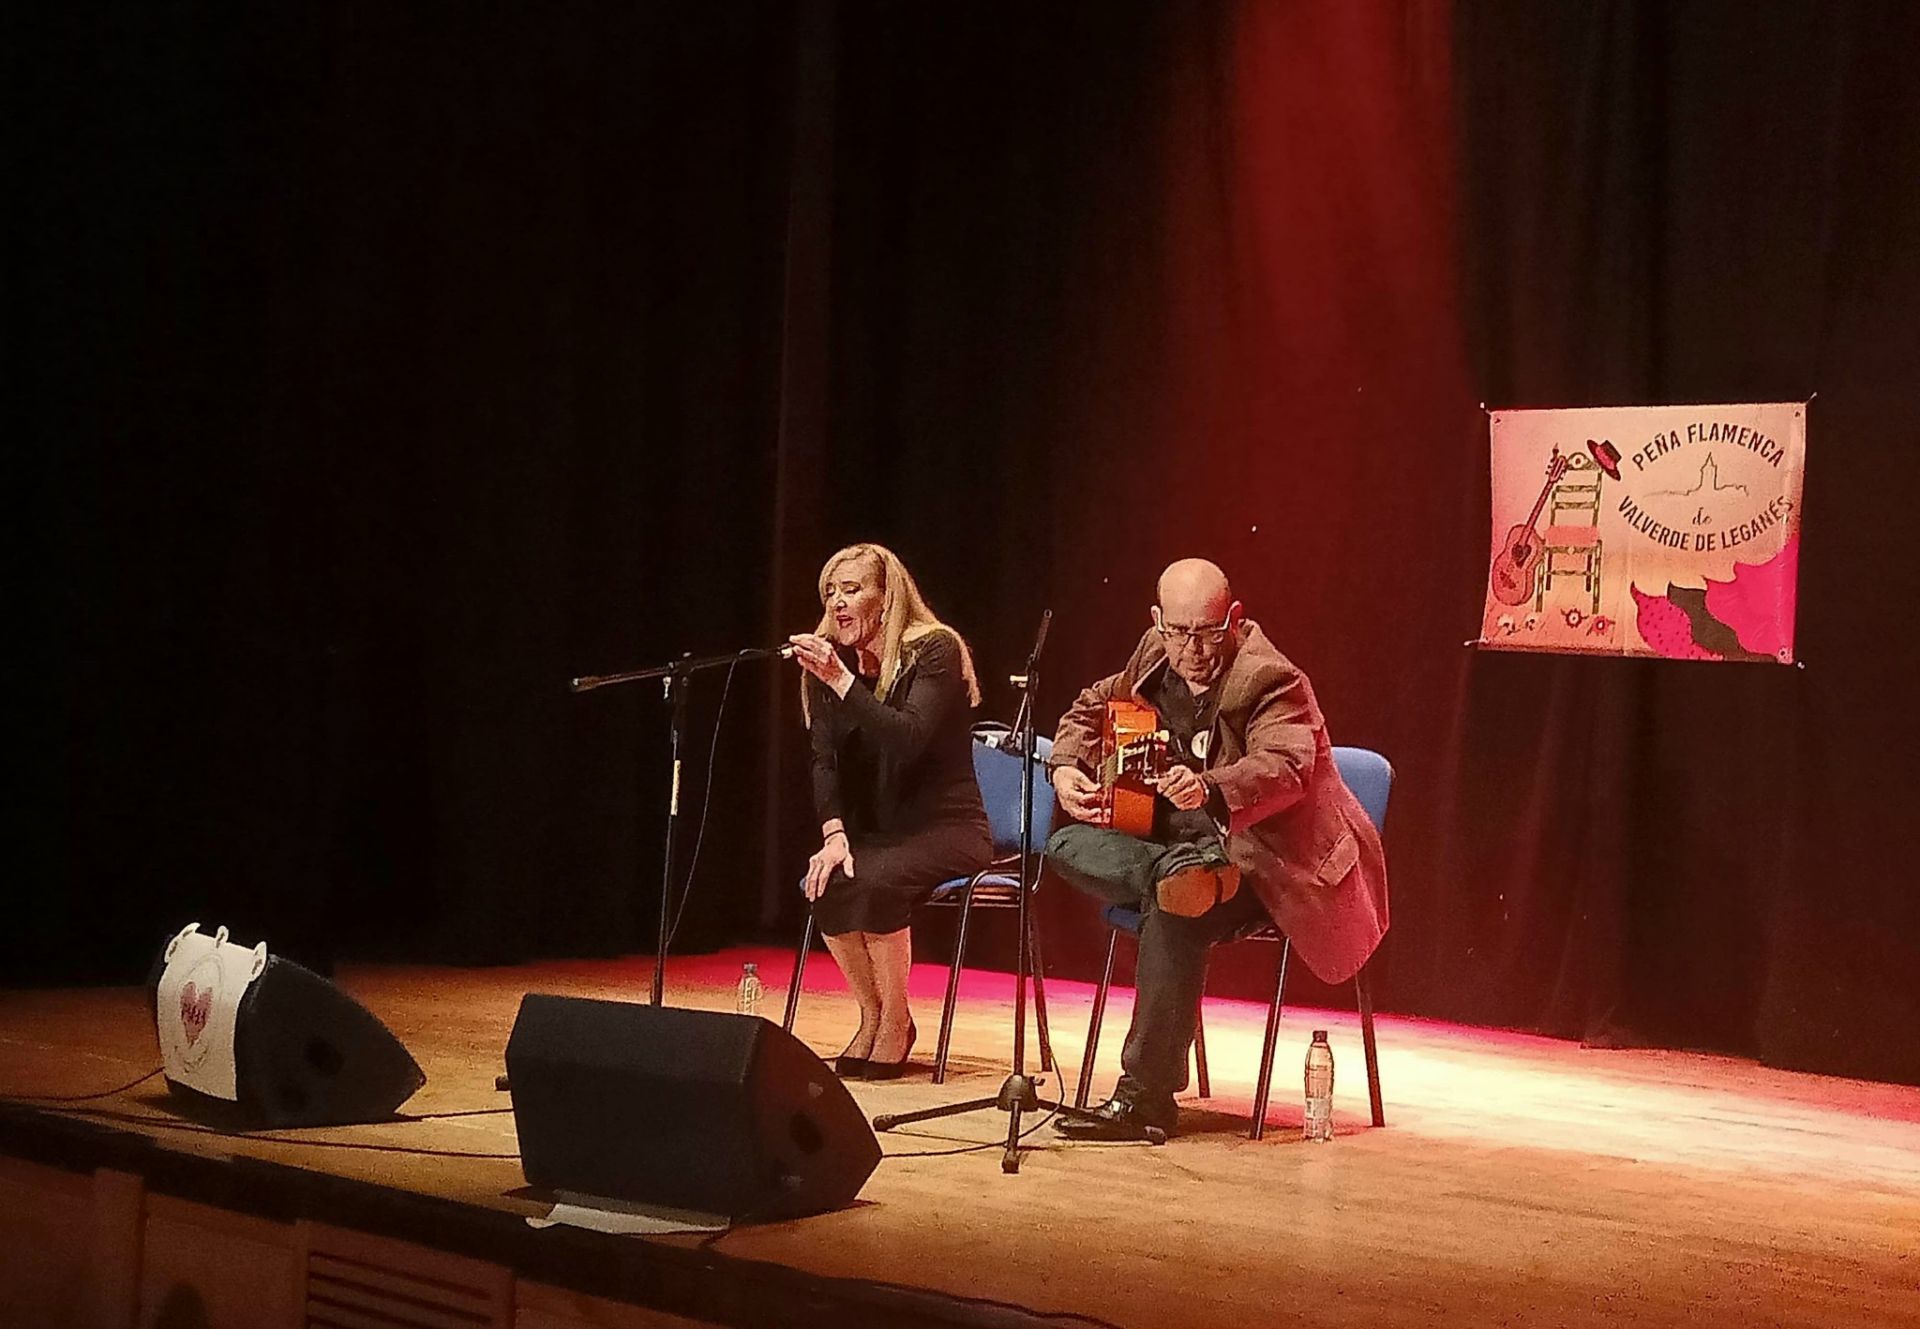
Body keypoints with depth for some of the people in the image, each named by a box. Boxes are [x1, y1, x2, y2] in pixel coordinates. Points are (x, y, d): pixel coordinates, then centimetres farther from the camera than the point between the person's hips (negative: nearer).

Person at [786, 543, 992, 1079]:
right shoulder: (828, 660, 6)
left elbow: (909, 739, -27)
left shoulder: (934, 650, -12)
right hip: (876, 828, 5)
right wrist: (834, 831, -18)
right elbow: (823, 758, -2)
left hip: (946, 828, -5)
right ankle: (871, 1015, -6)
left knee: (875, 881, -33)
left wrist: (842, 680, -33)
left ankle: (896, 1022, -13)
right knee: (824, 882, -26)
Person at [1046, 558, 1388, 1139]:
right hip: (1176, 838, 8)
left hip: (1260, 857, -8)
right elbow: (1093, 707, 22)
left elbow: (1286, 767, -34)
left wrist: (1209, 788, -53)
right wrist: (1067, 767, 1)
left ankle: (1145, 1096, -28)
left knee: (1175, 912, -35)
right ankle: (1179, 870, -38)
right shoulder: (1155, 658, 5)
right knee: (1067, 844, -10)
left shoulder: (1270, 679, -17)